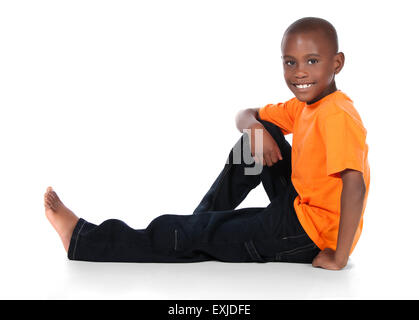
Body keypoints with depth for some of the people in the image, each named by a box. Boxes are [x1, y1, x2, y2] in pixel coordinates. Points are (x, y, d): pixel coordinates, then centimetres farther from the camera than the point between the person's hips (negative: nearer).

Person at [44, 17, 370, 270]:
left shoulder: (337, 116, -22)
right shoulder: (304, 106, 7)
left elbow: (354, 184, -34)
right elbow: (246, 115, 11)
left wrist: (338, 257, -32)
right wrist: (254, 128, -14)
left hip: (310, 236, -9)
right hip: (298, 206, 9)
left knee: (194, 236, -6)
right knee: (262, 130, 10)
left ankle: (84, 240, 5)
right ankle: (206, 219, 12)